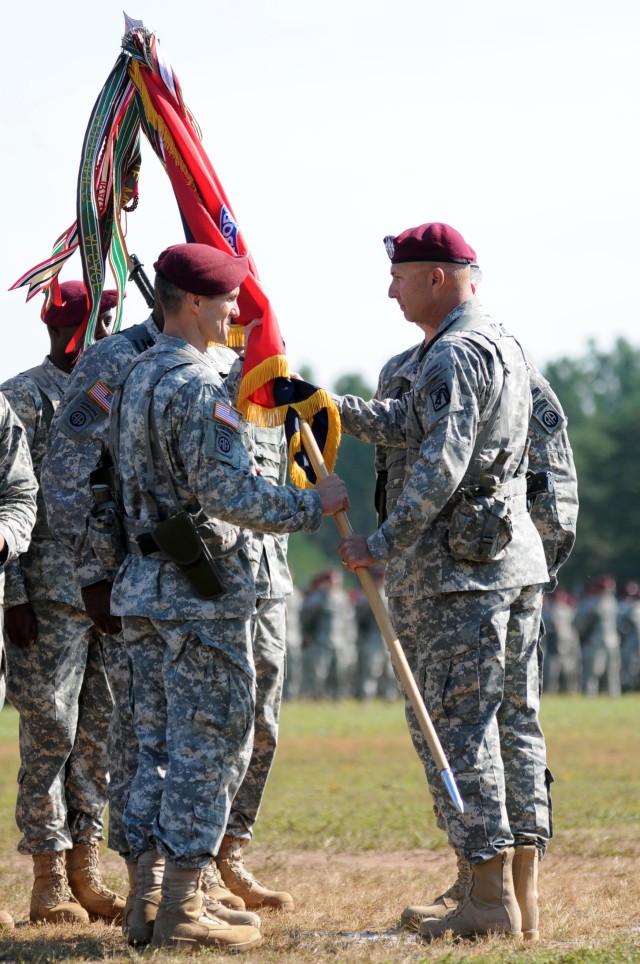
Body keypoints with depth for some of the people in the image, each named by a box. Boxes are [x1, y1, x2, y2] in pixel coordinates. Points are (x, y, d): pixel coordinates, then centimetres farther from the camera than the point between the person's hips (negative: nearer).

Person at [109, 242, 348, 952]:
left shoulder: (135, 379, 14)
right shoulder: (197, 385, -15)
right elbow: (228, 493, -22)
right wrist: (312, 505, -12)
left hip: (143, 587, 9)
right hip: (200, 596, -9)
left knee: (160, 747, 12)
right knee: (211, 747, -4)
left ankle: (146, 903, 13)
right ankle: (182, 910, -4)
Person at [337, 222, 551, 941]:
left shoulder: (453, 356, -14)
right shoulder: (502, 346, 18)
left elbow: (439, 469, -21)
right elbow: (410, 427, 19)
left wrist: (380, 545, -16)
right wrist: (326, 405, 14)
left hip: (462, 566, -10)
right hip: (518, 558, 10)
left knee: (459, 727, -6)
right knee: (514, 722, 9)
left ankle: (489, 901, -7)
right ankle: (522, 896, 11)